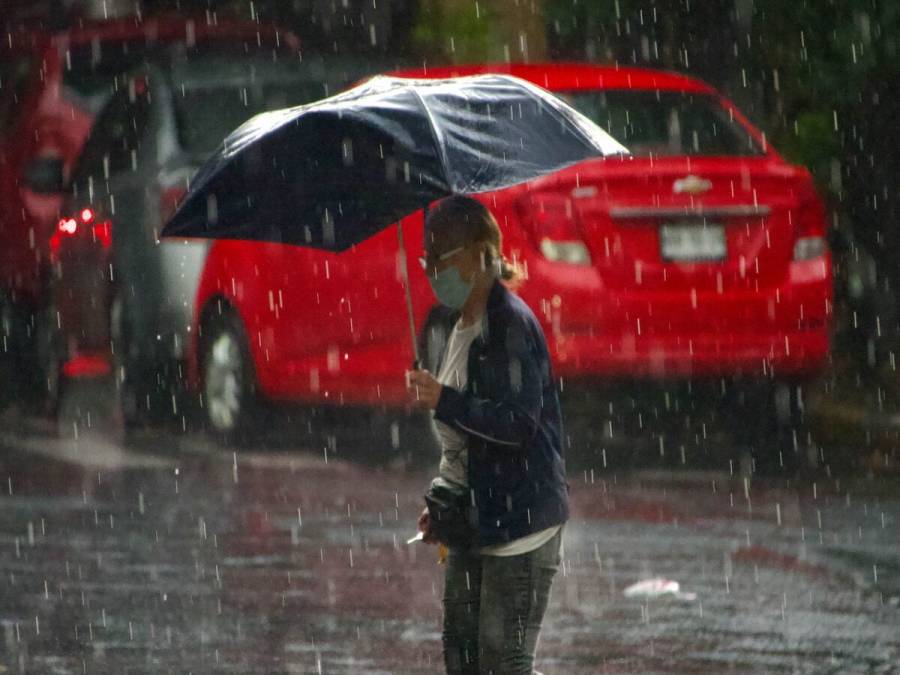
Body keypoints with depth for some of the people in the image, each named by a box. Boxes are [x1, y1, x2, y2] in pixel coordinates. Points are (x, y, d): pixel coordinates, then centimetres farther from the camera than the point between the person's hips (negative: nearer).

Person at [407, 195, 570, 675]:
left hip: (520, 522, -10)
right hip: (473, 521, 10)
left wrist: (445, 402, -29)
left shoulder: (511, 323, -14)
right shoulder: (463, 329, 14)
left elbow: (518, 423, -23)